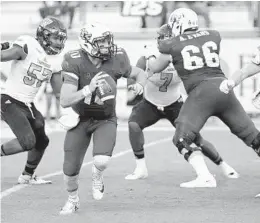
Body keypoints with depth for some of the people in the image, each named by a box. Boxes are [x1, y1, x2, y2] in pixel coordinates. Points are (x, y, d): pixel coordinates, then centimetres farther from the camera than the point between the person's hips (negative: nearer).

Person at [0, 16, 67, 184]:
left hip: (29, 105, 8)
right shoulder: (27, 46, -17)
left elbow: (59, 88, 11)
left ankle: (27, 176, 35)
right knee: (28, 141, -21)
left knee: (41, 141, 14)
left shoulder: (53, 62, 6)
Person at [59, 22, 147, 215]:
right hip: (81, 119, 0)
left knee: (102, 161, -25)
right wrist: (89, 89, -41)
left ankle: (97, 177, 14)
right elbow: (65, 101, -28)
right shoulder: (75, 63, -25)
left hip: (106, 119, 0)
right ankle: (73, 200, 34)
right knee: (70, 169, 2)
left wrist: (140, 84, -21)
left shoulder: (116, 59, -18)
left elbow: (139, 73, 2)